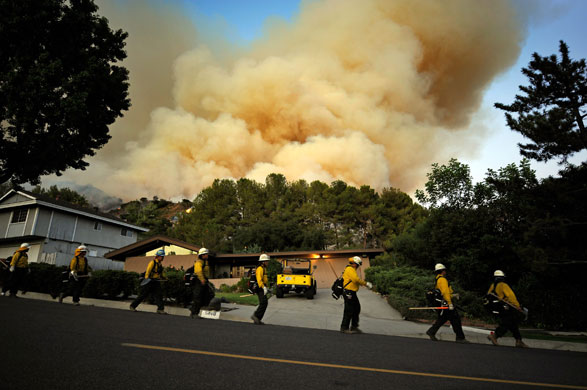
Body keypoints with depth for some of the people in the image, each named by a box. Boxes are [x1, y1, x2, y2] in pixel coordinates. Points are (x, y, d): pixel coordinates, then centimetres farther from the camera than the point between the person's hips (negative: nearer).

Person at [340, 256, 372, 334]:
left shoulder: (352, 269, 19)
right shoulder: (350, 269, -15)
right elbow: (356, 279, -26)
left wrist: (365, 283, 15)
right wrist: (366, 283, -17)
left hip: (352, 293, 11)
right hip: (349, 293, -11)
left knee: (357, 309, 15)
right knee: (349, 311, -3)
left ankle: (354, 327, 23)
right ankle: (344, 328, 7)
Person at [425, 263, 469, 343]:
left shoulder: (437, 280, 18)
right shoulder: (442, 279, -13)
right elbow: (445, 292, -22)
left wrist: (452, 295, 24)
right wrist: (450, 303, -23)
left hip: (441, 304, 10)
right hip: (445, 303, -10)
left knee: (441, 319, 14)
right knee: (456, 319, -2)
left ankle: (431, 332, 10)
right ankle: (460, 338, 4)